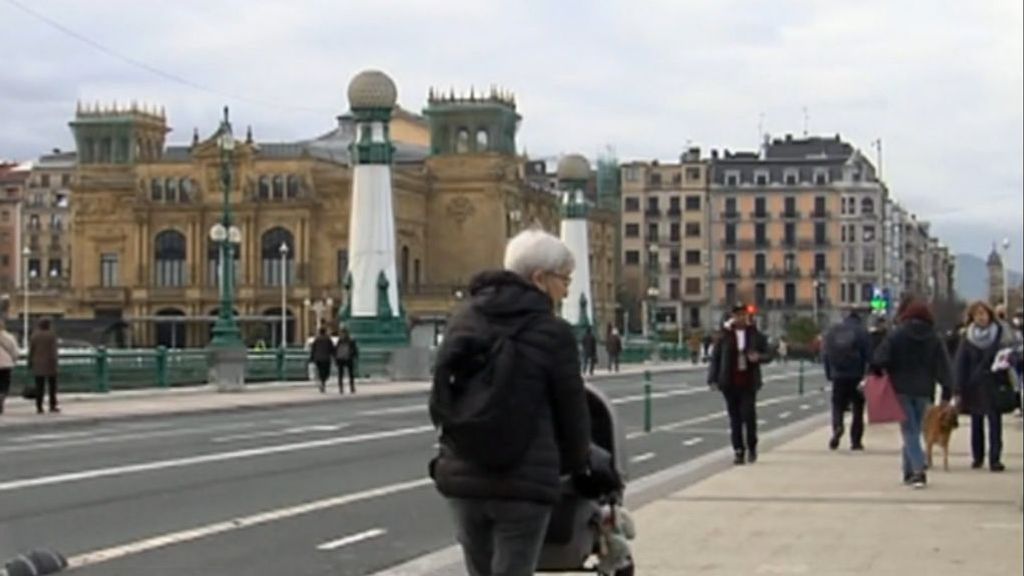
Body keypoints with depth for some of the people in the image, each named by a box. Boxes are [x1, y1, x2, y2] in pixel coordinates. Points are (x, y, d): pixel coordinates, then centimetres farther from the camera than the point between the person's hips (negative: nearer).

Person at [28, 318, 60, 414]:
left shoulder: (34, 335, 2)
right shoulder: (51, 334, -7)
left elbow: (31, 350, 3)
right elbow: (53, 350, -12)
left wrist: (30, 363, 9)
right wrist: (54, 362, -11)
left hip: (38, 365, 3)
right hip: (49, 364, -2)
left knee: (39, 387, 2)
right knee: (52, 386, 7)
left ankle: (39, 407, -2)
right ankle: (53, 406, 5)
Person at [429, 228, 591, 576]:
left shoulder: (464, 319, 9)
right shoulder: (553, 333, -7)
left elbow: (440, 398, 13)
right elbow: (571, 410, 1)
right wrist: (577, 465, 19)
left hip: (462, 477, 5)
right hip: (524, 482, -5)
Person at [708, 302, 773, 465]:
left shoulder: (756, 335, 5)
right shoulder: (725, 336, 3)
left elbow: (768, 355, 9)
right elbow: (715, 358, 4)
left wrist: (758, 357, -14)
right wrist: (713, 379, -5)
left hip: (749, 383, -1)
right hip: (730, 383, 1)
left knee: (748, 414, -9)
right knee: (735, 418, 3)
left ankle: (751, 447, 11)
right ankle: (739, 451, 11)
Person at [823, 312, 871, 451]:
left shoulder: (833, 331, 9)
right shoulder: (862, 332, -2)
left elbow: (826, 356, 9)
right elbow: (868, 356, -7)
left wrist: (829, 375, 12)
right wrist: (865, 375, -1)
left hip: (838, 377, 2)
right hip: (856, 377, -2)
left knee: (837, 405, 8)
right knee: (858, 408, 9)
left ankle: (837, 426, -23)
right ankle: (856, 441, 7)